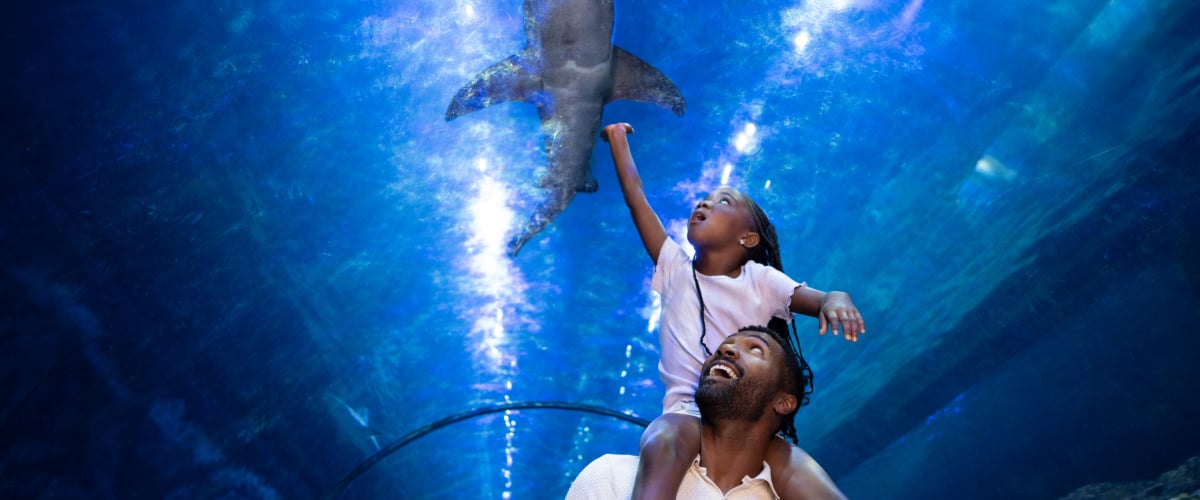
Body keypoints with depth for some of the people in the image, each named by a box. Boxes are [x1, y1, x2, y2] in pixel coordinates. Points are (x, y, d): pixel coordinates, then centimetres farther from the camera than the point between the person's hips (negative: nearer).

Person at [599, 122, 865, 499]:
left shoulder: (759, 278, 11)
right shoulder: (675, 269, 15)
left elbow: (815, 299, -3)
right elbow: (637, 200, 15)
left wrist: (835, 300, -27)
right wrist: (618, 141, 23)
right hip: (687, 410, 0)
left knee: (793, 469, -30)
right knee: (662, 445, -36)